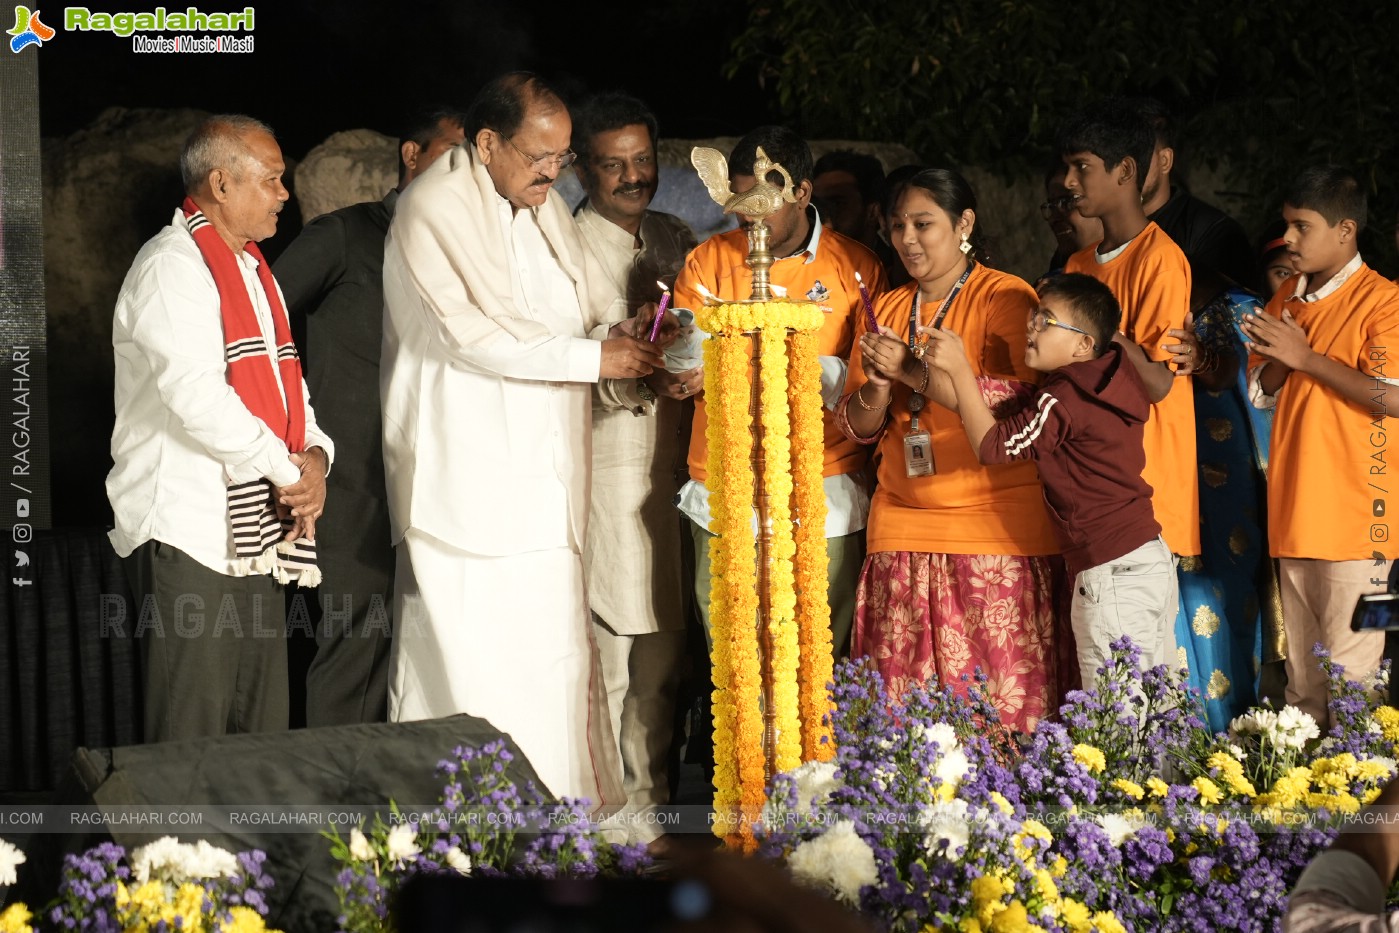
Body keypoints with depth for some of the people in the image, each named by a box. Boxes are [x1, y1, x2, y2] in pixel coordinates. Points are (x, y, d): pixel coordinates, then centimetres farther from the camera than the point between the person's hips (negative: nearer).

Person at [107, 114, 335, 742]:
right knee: (190, 739, -7)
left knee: (263, 732, 10)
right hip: (189, 528, -9)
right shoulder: (172, 267, -11)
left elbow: (283, 377, 21)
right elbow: (196, 394, -21)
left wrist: (314, 453, 0)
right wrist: (287, 470, -14)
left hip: (257, 533, 9)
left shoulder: (250, 267, 20)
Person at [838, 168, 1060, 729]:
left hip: (995, 531, -5)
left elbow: (1025, 398, -16)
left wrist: (914, 371, -17)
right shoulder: (888, 309, 17)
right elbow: (855, 426, 17)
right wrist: (877, 386, -6)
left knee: (1001, 704, -8)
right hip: (902, 529, 5)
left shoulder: (1005, 297, -1)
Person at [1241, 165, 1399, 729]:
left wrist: (1306, 356, -17)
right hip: (1294, 510, 7)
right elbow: (1261, 394, 18)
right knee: (1300, 667, 13)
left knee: (1350, 667, -7)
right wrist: (1277, 356, -5)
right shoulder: (1288, 298, 14)